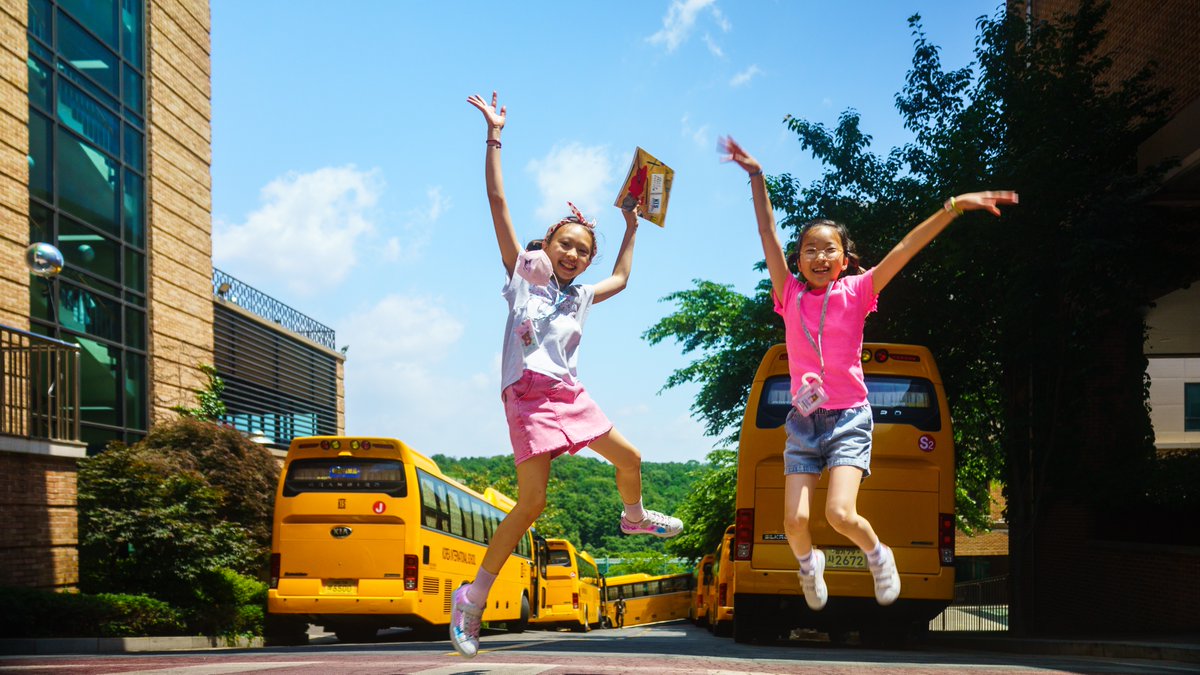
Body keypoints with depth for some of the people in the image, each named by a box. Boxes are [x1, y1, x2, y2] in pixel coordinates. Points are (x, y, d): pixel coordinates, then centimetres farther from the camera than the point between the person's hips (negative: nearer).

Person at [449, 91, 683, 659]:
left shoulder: (581, 296, 19)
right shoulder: (524, 273, 4)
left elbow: (621, 279, 40)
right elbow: (497, 202, -2)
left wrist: (631, 228, 40)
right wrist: (494, 136, -3)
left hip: (569, 394, 7)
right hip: (528, 394, -6)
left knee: (629, 458, 17)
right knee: (531, 504, -13)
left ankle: (634, 517, 51)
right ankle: (473, 596, -7)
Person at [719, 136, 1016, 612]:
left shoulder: (856, 291, -1)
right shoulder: (790, 295, 3)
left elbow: (904, 249, -11)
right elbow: (768, 235, -1)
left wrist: (953, 207, -18)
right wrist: (756, 177, -7)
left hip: (849, 418, -2)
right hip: (803, 420, 2)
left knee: (840, 514, -19)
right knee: (795, 521, -8)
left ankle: (877, 555, 13)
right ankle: (808, 563, 26)